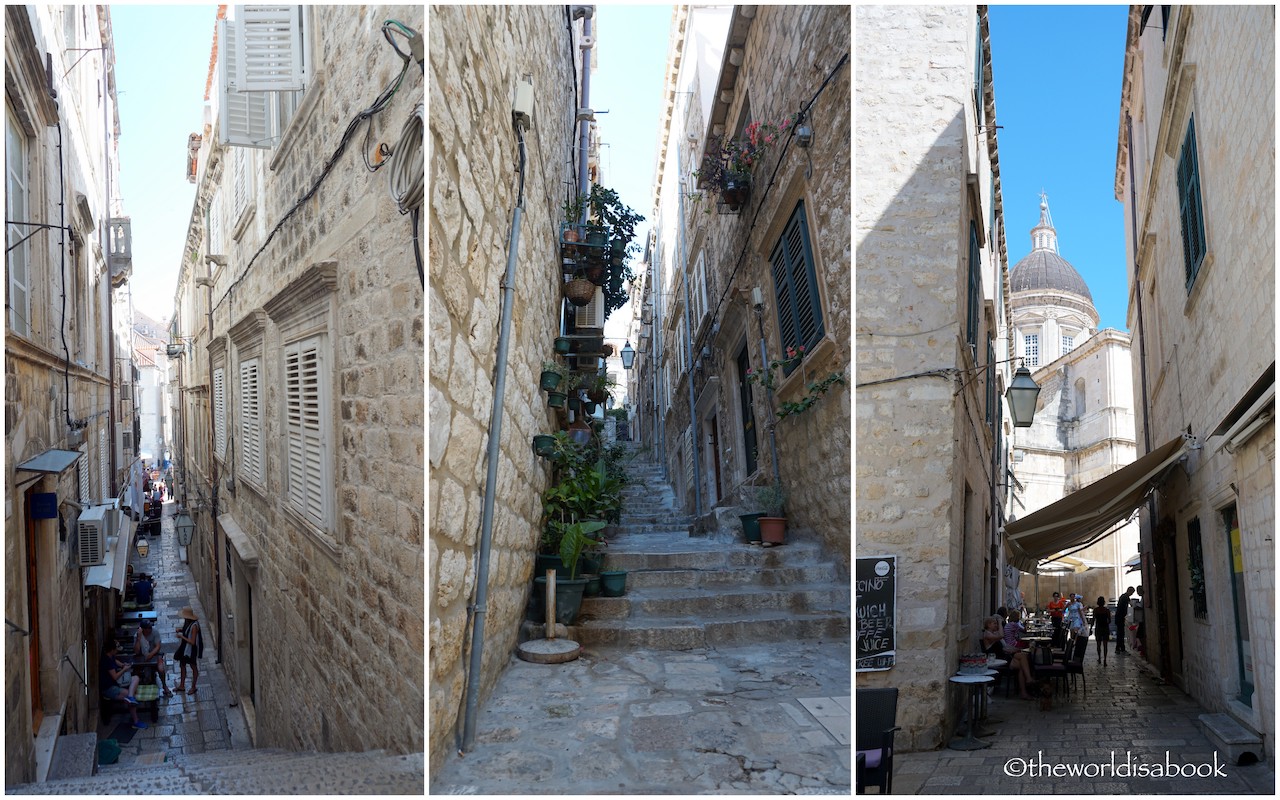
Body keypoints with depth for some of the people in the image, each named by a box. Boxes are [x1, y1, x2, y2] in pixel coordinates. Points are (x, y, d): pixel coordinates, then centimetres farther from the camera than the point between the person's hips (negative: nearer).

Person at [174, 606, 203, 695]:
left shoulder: (194, 626, -31)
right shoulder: (187, 622, -5)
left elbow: (192, 642, -28)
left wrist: (182, 636, -23)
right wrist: (180, 629, -4)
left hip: (192, 649, -9)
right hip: (184, 647, 9)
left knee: (193, 667, 10)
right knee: (182, 665, 21)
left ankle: (193, 687, 27)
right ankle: (182, 685, 39)